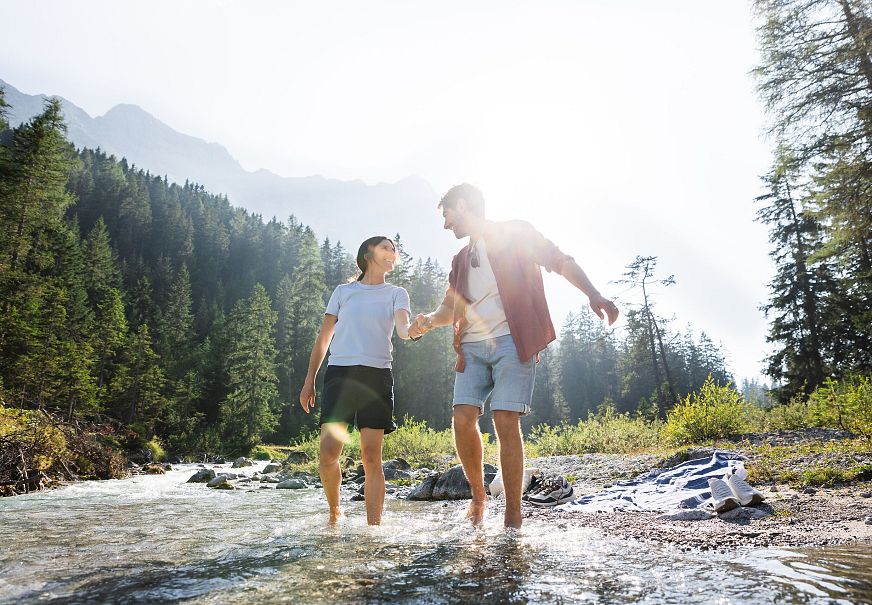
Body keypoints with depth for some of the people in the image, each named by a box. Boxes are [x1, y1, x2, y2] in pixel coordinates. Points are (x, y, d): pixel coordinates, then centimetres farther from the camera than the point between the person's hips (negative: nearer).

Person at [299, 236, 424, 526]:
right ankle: (334, 510, 19)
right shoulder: (343, 291, 16)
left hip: (376, 375, 0)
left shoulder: (396, 293, 14)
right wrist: (309, 380, 10)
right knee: (328, 453, -7)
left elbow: (402, 327, -6)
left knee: (371, 456, -7)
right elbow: (323, 338, 17)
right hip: (339, 372, 1)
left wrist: (411, 330, -32)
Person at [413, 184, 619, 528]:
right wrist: (431, 319, -1)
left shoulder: (515, 233, 6)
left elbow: (560, 262, 1)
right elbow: (450, 307, 22)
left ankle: (513, 521, -4)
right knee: (462, 420, -8)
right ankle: (478, 496, 14)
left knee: (506, 423, -12)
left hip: (511, 342, -5)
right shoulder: (462, 259, 22)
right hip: (472, 347, 5)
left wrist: (593, 295, -15)